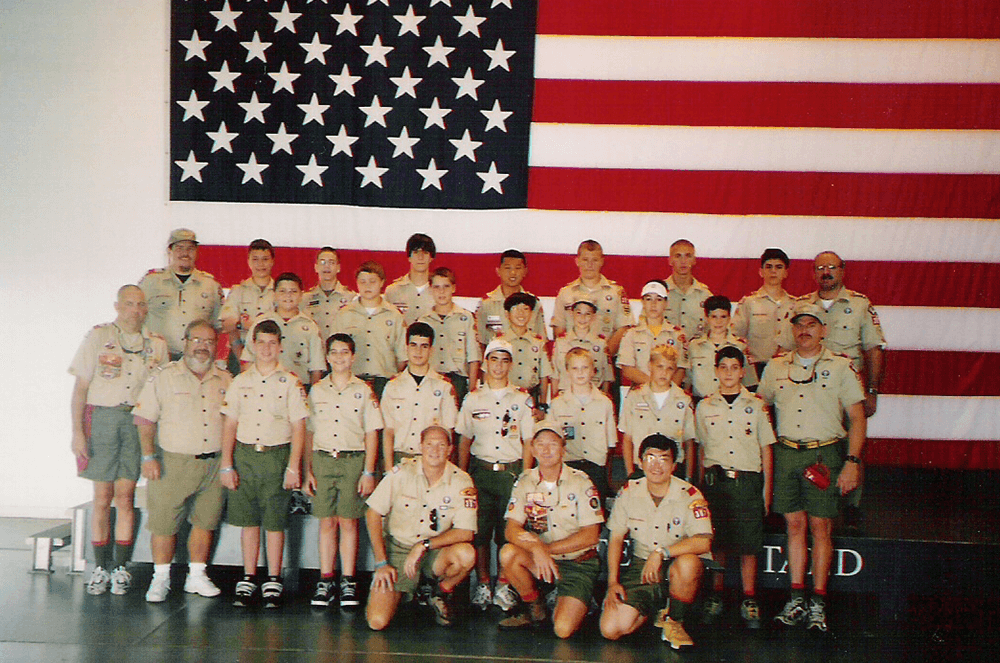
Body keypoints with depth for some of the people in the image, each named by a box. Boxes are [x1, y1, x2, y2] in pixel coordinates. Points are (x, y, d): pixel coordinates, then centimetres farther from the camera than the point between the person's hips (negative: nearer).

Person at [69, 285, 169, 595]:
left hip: (139, 421, 1)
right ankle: (101, 567, 9)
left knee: (125, 496, -1)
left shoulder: (156, 344, 11)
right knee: (102, 497, 0)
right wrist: (77, 432, -6)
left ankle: (120, 567, 7)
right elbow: (80, 388, 1)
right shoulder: (97, 337, 5)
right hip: (101, 417, -1)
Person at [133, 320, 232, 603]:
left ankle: (197, 576, 20)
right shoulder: (163, 377, 0)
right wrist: (149, 456, -11)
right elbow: (145, 419, -2)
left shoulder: (225, 380, 10)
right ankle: (160, 579, 12)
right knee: (164, 523, -2)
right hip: (173, 463, -3)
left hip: (214, 464, 3)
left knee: (205, 521, 7)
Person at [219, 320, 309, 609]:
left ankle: (273, 582, 10)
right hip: (244, 456, 2)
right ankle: (248, 581, 15)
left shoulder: (290, 382, 1)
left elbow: (299, 428, -1)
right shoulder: (240, 382, 9)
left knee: (275, 522, 1)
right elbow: (229, 425, 9)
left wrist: (293, 467, -8)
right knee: (248, 520, 6)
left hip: (277, 456, -2)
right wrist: (226, 465, 2)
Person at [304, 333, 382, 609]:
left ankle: (348, 582, 5)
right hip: (322, 461, 2)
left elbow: (371, 434, 4)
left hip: (353, 461, -1)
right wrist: (307, 470, 5)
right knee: (326, 522, 2)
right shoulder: (316, 390, 10)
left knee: (348, 522, -1)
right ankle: (325, 581, 8)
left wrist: (368, 472, -3)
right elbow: (308, 433, 12)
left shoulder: (363, 391, 5)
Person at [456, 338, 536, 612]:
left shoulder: (522, 399, 5)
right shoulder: (473, 398, 8)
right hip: (480, 469, 1)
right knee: (479, 529, -1)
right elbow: (464, 440, 12)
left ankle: (504, 585, 9)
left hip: (511, 470, -1)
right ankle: (483, 584, 10)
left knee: (508, 530, -1)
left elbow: (528, 443, 6)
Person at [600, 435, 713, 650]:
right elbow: (616, 538, 7)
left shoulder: (689, 495, -12)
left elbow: (703, 542, -24)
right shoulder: (628, 492, -1)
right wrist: (613, 582, -2)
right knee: (610, 629, -15)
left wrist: (661, 552, -32)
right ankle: (654, 610, 17)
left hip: (675, 565, -2)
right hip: (640, 566, 3)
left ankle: (674, 621, -10)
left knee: (687, 563, -39)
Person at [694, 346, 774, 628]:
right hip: (714, 480, 1)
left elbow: (766, 450, 8)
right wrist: (700, 486, 9)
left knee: (749, 544, -1)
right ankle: (716, 595, 16)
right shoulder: (704, 407, 8)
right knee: (716, 542, 3)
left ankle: (749, 600, 9)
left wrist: (767, 490, 4)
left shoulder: (756, 406, 6)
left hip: (747, 480, -1)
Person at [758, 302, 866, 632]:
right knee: (795, 525, 5)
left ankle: (818, 602, 5)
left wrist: (852, 462, -7)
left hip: (824, 453, -2)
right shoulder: (776, 367, 11)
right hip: (786, 453, 3)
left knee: (821, 527, -2)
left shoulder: (841, 367, 3)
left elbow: (857, 419, 2)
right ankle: (797, 598, 11)